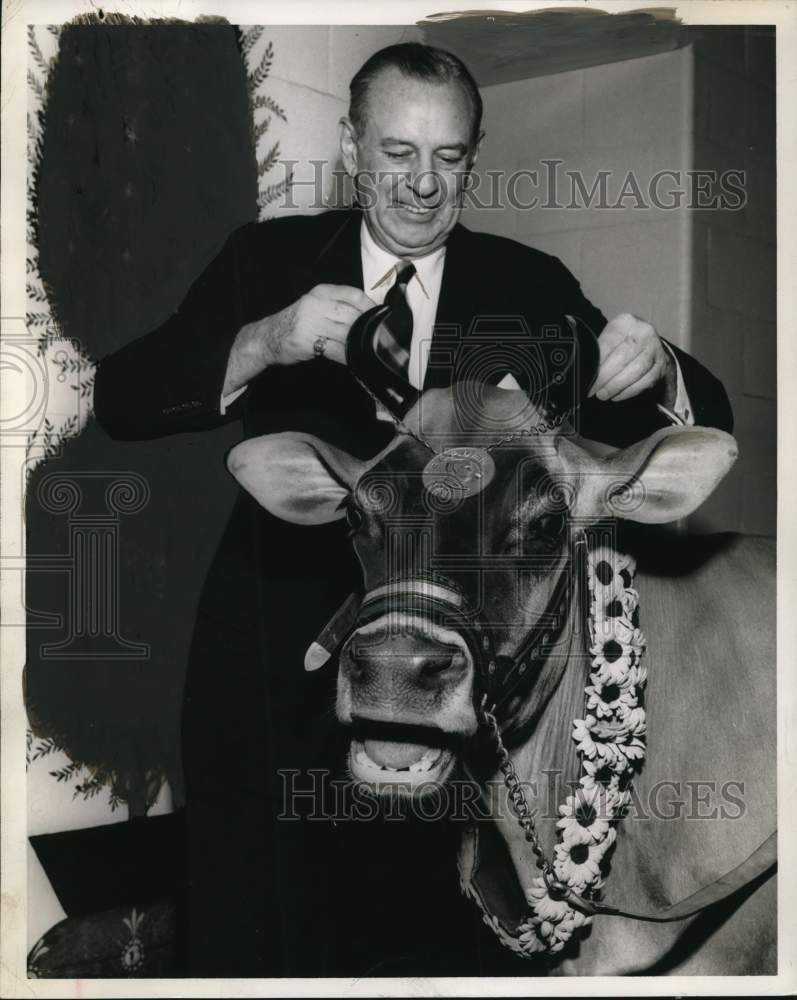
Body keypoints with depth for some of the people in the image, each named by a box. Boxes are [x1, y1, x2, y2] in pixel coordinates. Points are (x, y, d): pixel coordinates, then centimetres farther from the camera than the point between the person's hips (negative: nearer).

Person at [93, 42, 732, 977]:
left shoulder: (529, 286, 0)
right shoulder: (267, 259, -1)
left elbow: (702, 425, -3)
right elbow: (118, 400, -11)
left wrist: (653, 370, -26)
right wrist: (261, 343, -28)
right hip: (277, 666, 0)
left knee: (427, 937, 14)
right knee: (259, 930, 13)